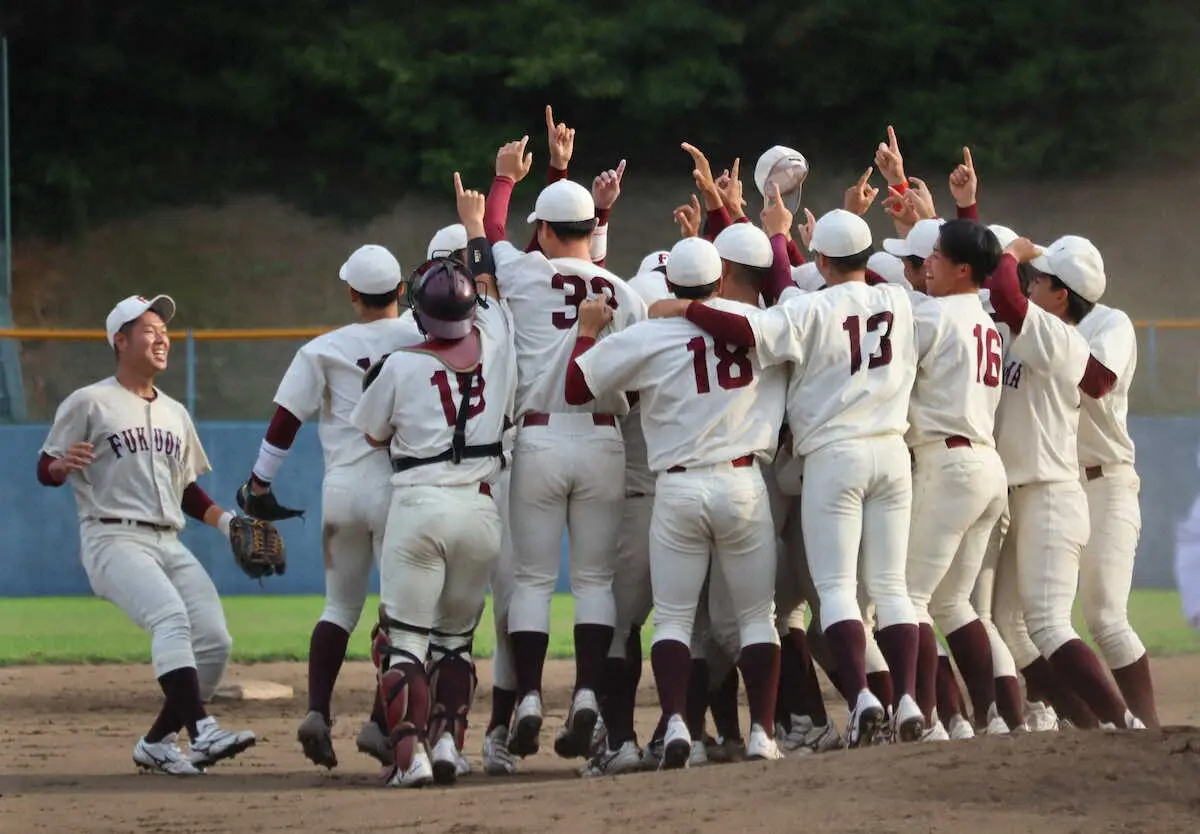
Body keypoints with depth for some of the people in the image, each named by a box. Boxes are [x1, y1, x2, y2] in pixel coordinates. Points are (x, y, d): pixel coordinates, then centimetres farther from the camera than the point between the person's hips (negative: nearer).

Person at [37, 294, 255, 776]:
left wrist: (226, 521, 10)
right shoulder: (89, 403, 2)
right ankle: (201, 732, -43)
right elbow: (46, 470, -1)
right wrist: (65, 464, -24)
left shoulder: (175, 414, 23)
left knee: (214, 640, -7)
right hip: (113, 541, -7)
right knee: (171, 617, -30)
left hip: (169, 545, 7)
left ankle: (157, 743, 7)